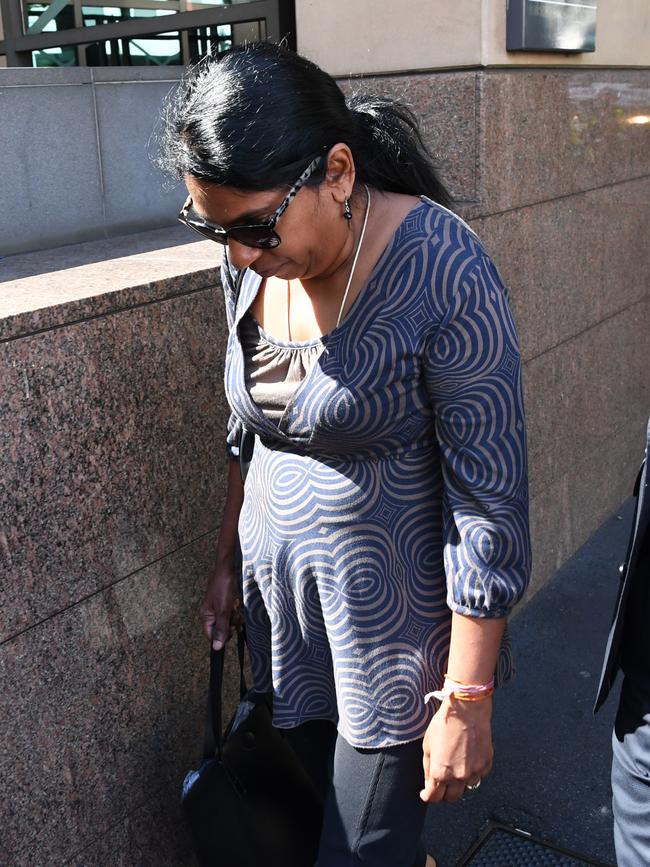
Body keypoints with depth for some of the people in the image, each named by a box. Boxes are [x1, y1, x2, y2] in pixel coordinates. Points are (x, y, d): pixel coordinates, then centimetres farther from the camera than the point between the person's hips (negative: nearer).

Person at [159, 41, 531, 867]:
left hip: (395, 626, -5)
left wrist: (466, 702, -16)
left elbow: (491, 501, -20)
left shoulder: (442, 273, -23)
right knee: (327, 799, 20)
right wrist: (227, 561, 16)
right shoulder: (252, 261, -4)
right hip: (284, 607, 6)